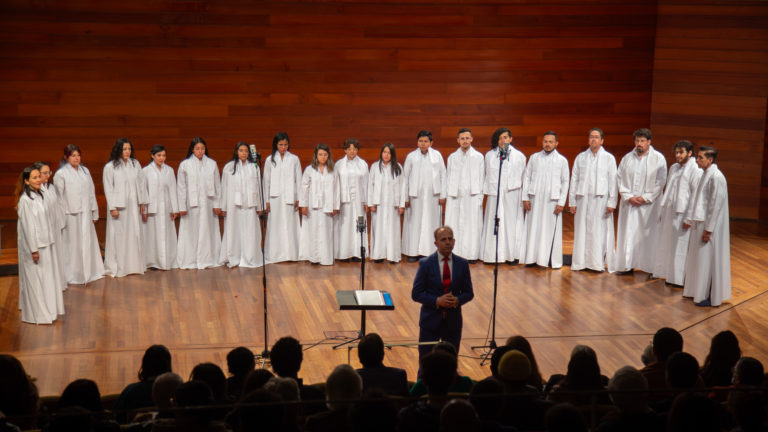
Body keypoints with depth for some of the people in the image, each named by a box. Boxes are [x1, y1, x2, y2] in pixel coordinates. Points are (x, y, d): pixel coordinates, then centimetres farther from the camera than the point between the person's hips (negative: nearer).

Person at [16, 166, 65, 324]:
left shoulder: (38, 195, 8)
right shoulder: (25, 200, -17)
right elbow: (27, 226, -18)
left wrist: (48, 242, 14)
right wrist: (33, 250, -18)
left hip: (45, 243, 8)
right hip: (33, 245, -8)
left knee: (47, 277, 14)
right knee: (35, 279, 0)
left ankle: (48, 309, 26)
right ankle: (37, 313, 9)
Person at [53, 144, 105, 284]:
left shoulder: (85, 171, 9)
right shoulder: (60, 174, -8)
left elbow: (91, 192, 13)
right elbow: (59, 198, -7)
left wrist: (94, 212, 12)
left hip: (85, 215, 5)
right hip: (70, 215, -5)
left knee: (87, 243, 12)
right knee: (72, 245, -1)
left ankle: (89, 271, 25)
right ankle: (72, 275, 9)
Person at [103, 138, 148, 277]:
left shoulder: (135, 164, 6)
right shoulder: (110, 167, -5)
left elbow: (141, 184, 11)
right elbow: (108, 189, -5)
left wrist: (143, 203, 8)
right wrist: (112, 208, -9)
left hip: (133, 206, 4)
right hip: (118, 206, -4)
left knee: (134, 234, 6)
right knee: (118, 236, -2)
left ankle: (134, 264, 16)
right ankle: (116, 267, 5)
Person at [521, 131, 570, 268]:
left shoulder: (562, 160, 4)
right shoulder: (534, 158, 9)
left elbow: (565, 182, 3)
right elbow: (527, 177, 10)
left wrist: (561, 203, -4)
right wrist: (525, 198, 2)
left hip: (552, 200, -2)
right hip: (535, 199, 2)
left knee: (551, 230, -2)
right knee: (533, 228, 2)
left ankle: (552, 259, 5)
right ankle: (532, 257, 9)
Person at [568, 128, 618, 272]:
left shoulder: (609, 158, 4)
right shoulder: (580, 157, 10)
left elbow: (613, 182, 1)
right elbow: (574, 180, 10)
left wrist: (612, 202, -6)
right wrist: (572, 202, 5)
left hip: (600, 199, -2)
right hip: (583, 199, 2)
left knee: (599, 231, -4)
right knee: (582, 231, 2)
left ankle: (598, 263, 2)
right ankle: (581, 261, 8)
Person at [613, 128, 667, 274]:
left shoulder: (658, 158, 0)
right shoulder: (627, 158, 9)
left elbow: (660, 181, -4)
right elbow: (620, 179, 7)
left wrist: (645, 198, -10)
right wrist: (628, 196, -6)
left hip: (648, 204, -3)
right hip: (629, 203, 3)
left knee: (649, 234, -3)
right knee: (627, 233, 2)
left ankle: (652, 267, 3)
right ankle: (627, 264, 9)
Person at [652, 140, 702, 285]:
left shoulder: (695, 170, -12)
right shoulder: (673, 168, 11)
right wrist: (663, 211, 16)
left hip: (683, 213, -7)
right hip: (669, 212, 8)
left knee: (680, 247, -1)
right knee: (668, 244, 13)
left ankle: (681, 278, 9)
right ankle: (671, 275, 24)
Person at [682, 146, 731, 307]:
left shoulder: (716, 177, -19)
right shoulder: (705, 174, 11)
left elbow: (716, 205, -21)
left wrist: (708, 229, -20)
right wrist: (689, 219, 17)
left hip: (709, 225, -9)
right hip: (700, 223, 9)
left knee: (708, 259, -1)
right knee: (698, 258, 15)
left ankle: (710, 296, 8)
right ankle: (698, 291, 26)